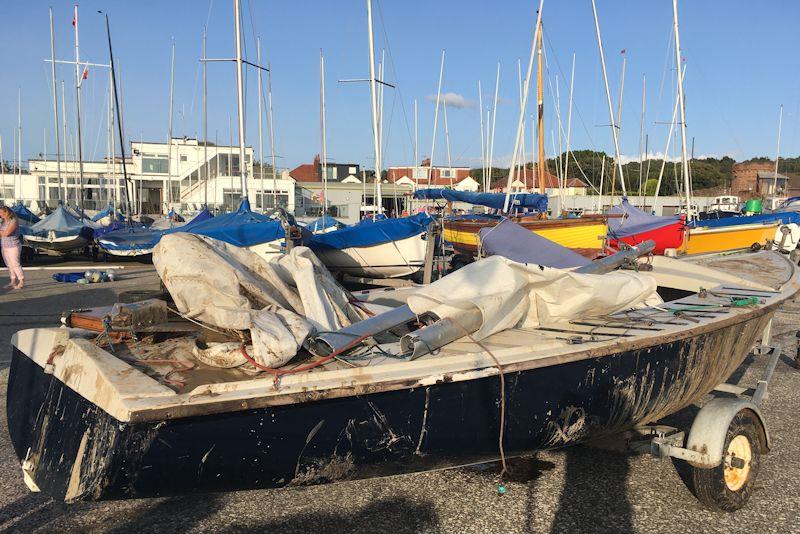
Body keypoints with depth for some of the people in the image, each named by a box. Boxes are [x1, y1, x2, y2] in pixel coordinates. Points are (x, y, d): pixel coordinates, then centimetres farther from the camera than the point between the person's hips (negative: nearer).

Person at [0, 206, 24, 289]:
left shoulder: (13, 221, -13)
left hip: (13, 247, -8)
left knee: (15, 264, -6)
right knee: (9, 265, 10)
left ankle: (22, 282, 1)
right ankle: (13, 281, 18)